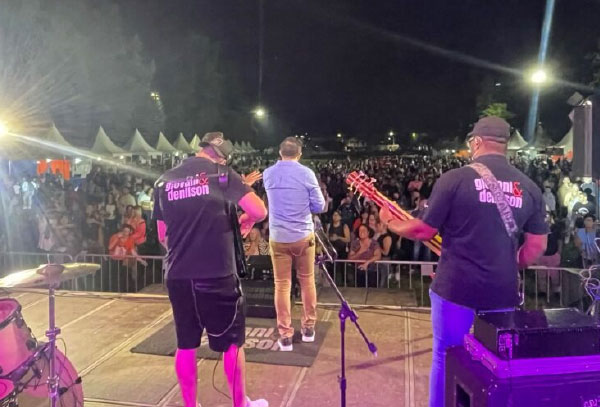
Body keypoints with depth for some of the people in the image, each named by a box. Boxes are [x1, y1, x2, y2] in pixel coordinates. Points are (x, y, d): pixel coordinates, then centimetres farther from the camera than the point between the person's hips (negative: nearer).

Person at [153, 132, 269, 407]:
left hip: (177, 275, 5)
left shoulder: (164, 181, 10)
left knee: (185, 345, 16)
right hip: (217, 273, -4)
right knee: (232, 341, 13)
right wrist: (247, 220, 8)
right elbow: (260, 211, -13)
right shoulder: (221, 173, -4)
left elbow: (162, 236, 14)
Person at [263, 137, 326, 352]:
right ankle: (308, 328, 27)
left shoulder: (267, 174, 2)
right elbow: (320, 207, -4)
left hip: (278, 237, 2)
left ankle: (285, 336, 10)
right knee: (307, 281, 15)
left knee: (282, 285, 7)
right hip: (303, 235, -1)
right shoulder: (307, 173, -9)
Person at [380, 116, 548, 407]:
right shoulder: (529, 187, 4)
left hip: (456, 287, -3)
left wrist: (391, 222, 11)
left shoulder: (455, 178, -10)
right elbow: (537, 245, 7)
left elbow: (424, 231, -6)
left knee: (447, 358, 12)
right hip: (503, 291, 4)